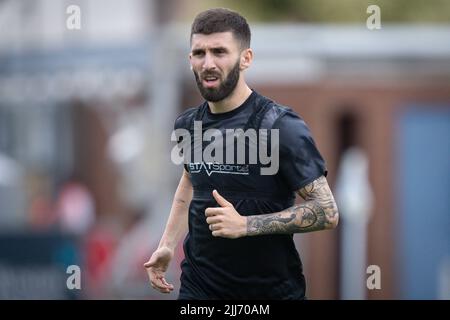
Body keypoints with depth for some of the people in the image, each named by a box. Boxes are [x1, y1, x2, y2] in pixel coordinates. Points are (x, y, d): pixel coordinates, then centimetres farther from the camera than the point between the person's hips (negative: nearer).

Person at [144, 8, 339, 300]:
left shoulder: (281, 127, -16)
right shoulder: (188, 124, 2)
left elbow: (327, 212, -18)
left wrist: (245, 225, -26)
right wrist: (168, 245, 12)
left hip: (270, 288, -4)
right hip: (198, 285, 4)